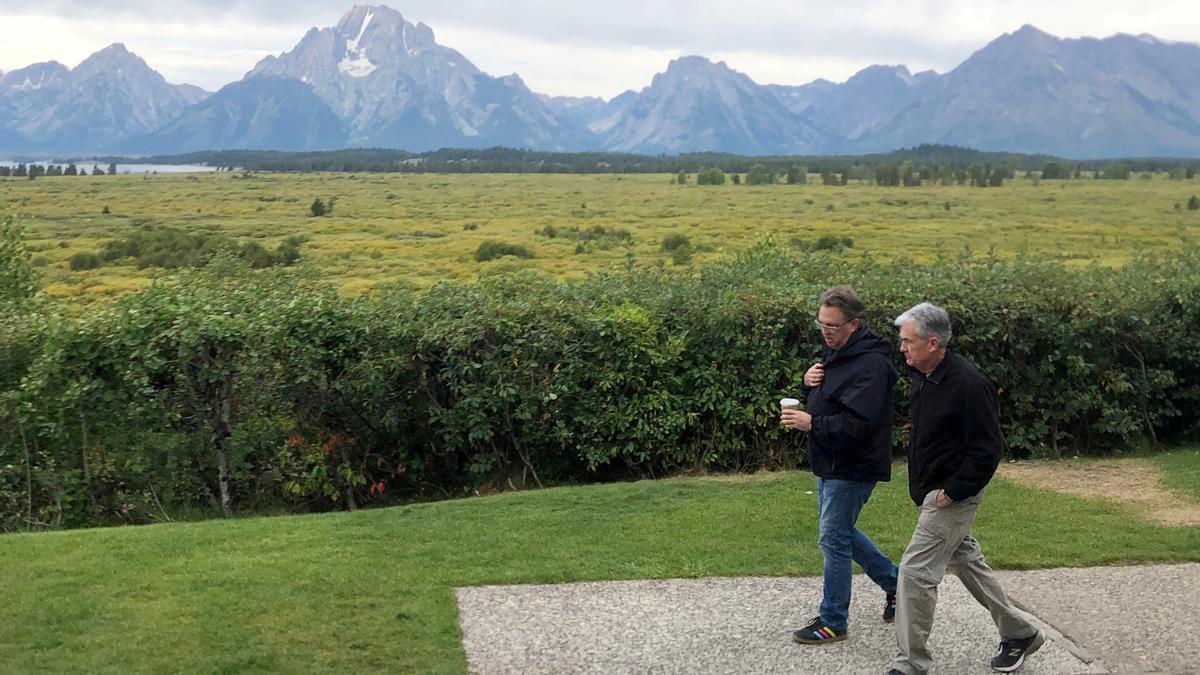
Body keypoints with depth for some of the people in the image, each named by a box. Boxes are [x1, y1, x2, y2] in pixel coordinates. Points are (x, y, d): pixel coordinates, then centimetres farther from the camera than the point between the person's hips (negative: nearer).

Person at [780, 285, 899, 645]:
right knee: (841, 532, 19)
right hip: (831, 464, 10)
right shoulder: (835, 352, 9)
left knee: (834, 539, -3)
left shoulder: (870, 364, -22)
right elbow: (823, 398, 21)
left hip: (853, 467, -10)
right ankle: (895, 583, 35)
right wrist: (808, 382, -1)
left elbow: (859, 423, -29)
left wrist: (812, 424, -28)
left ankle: (833, 621, 9)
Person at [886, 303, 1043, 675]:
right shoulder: (923, 376, 4)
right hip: (931, 491, 10)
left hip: (953, 497, -10)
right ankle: (1020, 632, 37)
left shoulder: (968, 385, -24)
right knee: (966, 561, 20)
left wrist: (953, 491, -21)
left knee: (916, 571, -9)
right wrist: (920, 484, 14)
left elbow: (988, 450, -22)